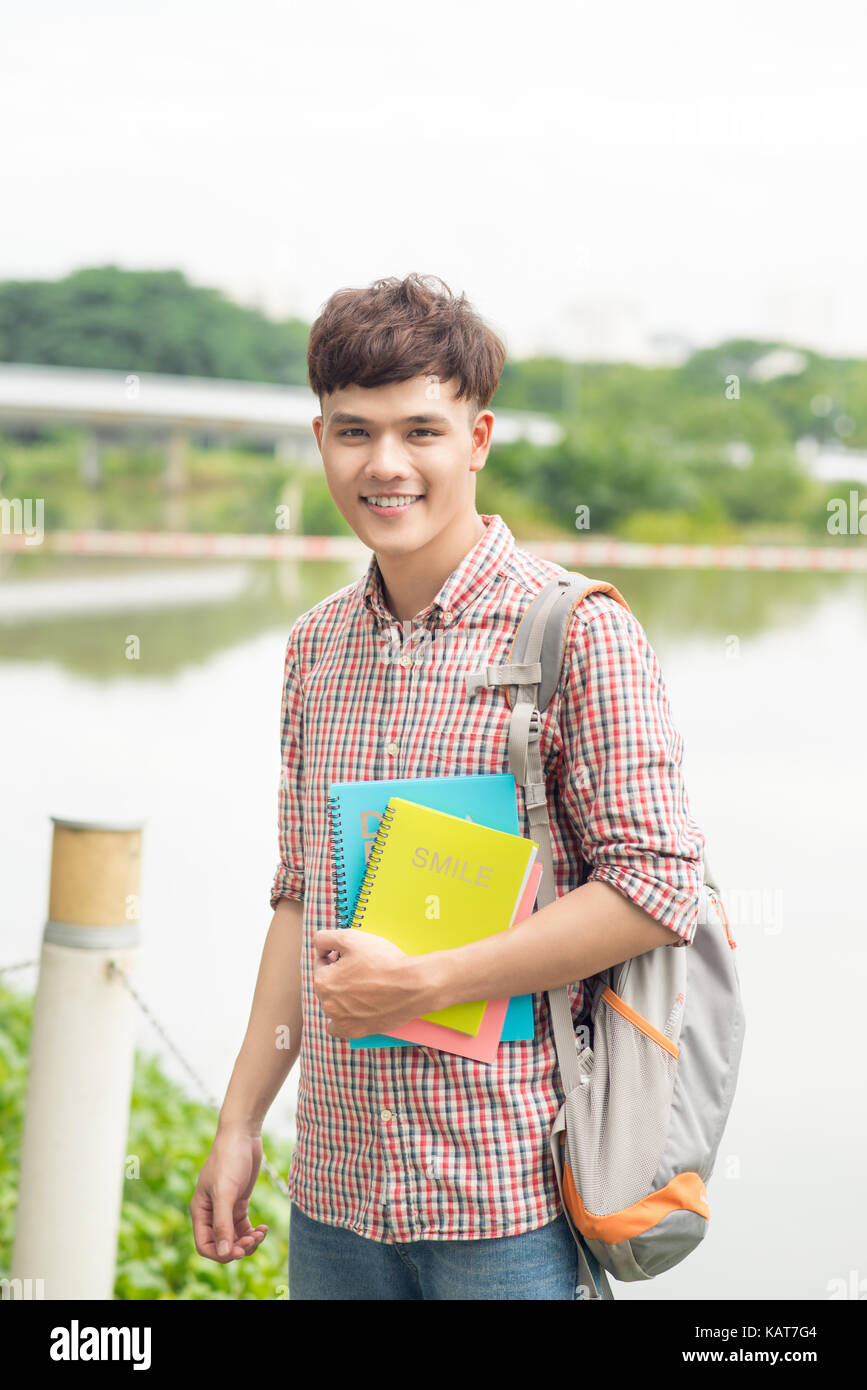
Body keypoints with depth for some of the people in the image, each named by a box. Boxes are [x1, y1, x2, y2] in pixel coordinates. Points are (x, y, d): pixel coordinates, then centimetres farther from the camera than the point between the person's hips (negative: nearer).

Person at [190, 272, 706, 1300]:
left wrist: (422, 982, -16)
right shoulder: (317, 646, 10)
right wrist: (239, 1121, 12)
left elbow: (659, 889, -15)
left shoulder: (581, 634, -9)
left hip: (507, 1189, -5)